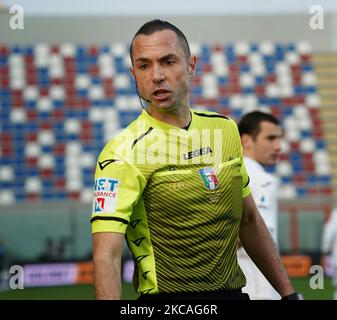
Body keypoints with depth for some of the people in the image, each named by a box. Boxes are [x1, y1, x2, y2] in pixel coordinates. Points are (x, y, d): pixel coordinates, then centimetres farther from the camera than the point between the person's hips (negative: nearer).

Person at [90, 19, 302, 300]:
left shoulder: (225, 130, 5)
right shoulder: (123, 153, -14)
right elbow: (106, 256, -23)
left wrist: (289, 292, 13)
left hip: (233, 292, 6)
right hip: (168, 297, -5)